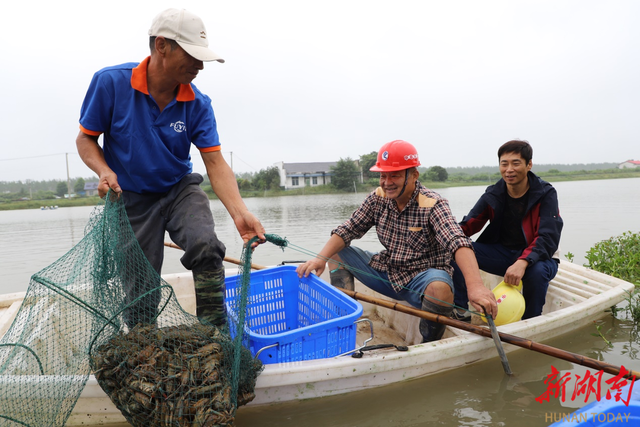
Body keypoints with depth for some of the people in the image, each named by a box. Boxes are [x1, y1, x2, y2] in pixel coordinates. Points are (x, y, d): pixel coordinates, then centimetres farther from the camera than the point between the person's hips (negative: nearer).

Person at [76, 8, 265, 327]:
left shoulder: (198, 104, -12)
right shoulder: (110, 82, -16)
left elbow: (215, 162, -17)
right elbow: (85, 139, -5)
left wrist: (240, 213, -31)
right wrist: (104, 170, -26)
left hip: (181, 189, 1)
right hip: (133, 199, -1)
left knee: (207, 247, -27)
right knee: (141, 291, 3)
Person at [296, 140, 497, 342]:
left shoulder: (432, 204, -20)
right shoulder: (378, 198, -3)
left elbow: (458, 242, -35)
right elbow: (347, 230, -4)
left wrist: (475, 285, -52)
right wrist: (320, 258, -21)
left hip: (423, 277, -5)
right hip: (386, 272, 5)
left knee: (439, 287, -38)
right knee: (337, 253, -1)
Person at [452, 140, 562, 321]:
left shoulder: (546, 194, -10)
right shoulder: (493, 194, 1)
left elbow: (548, 238, -22)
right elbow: (467, 225, -4)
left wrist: (522, 262, -41)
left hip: (535, 257, -3)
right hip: (501, 254, 3)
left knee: (537, 271, -38)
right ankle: (460, 310, -13)